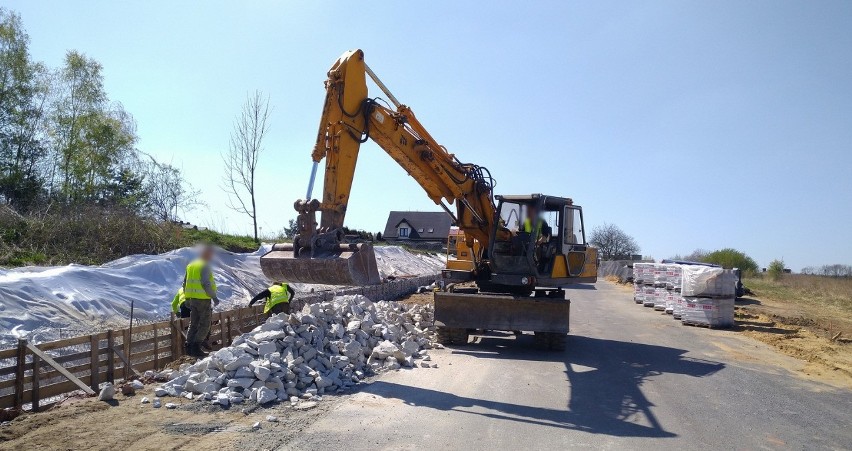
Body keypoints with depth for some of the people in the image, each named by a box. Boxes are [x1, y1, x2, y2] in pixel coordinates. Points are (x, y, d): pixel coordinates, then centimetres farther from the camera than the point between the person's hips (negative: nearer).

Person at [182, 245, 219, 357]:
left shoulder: (191, 265, 14)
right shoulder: (205, 266, -13)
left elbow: (185, 283, 18)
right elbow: (206, 284, -20)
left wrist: (187, 298, 24)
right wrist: (214, 296, -14)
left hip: (192, 299, 8)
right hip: (203, 299, -8)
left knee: (193, 324, 15)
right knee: (204, 325, -1)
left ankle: (189, 347, 15)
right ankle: (196, 348, -6)